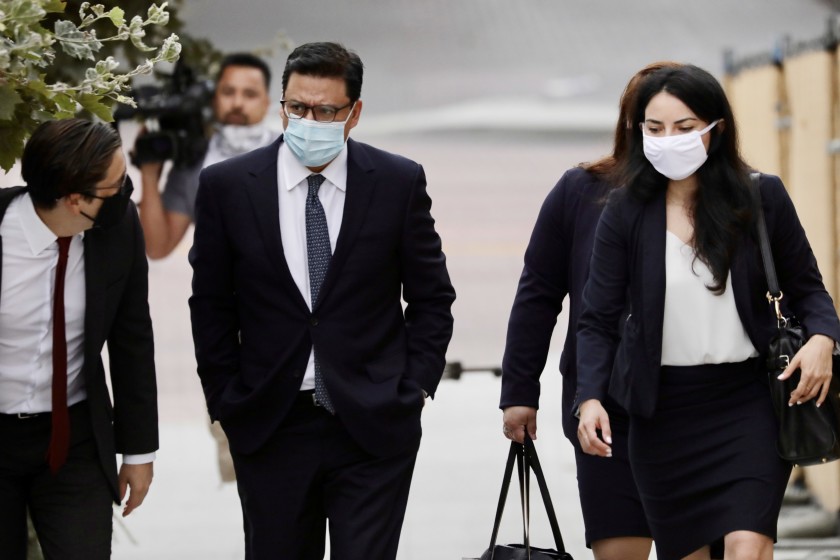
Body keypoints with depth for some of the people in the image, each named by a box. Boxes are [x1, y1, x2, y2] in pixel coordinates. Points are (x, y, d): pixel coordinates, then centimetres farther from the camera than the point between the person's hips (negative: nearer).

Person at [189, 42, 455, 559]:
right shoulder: (227, 186, 0)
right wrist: (227, 405, 3)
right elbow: (211, 308, 6)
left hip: (374, 425, -1)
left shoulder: (400, 182, -1)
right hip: (268, 429, 1)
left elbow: (432, 297, 7)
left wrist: (416, 388, 0)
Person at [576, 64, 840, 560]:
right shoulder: (627, 213, -1)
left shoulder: (762, 198, -1)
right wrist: (591, 398, -15)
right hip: (663, 410, 2)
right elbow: (599, 320, 0)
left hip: (748, 402, -1)